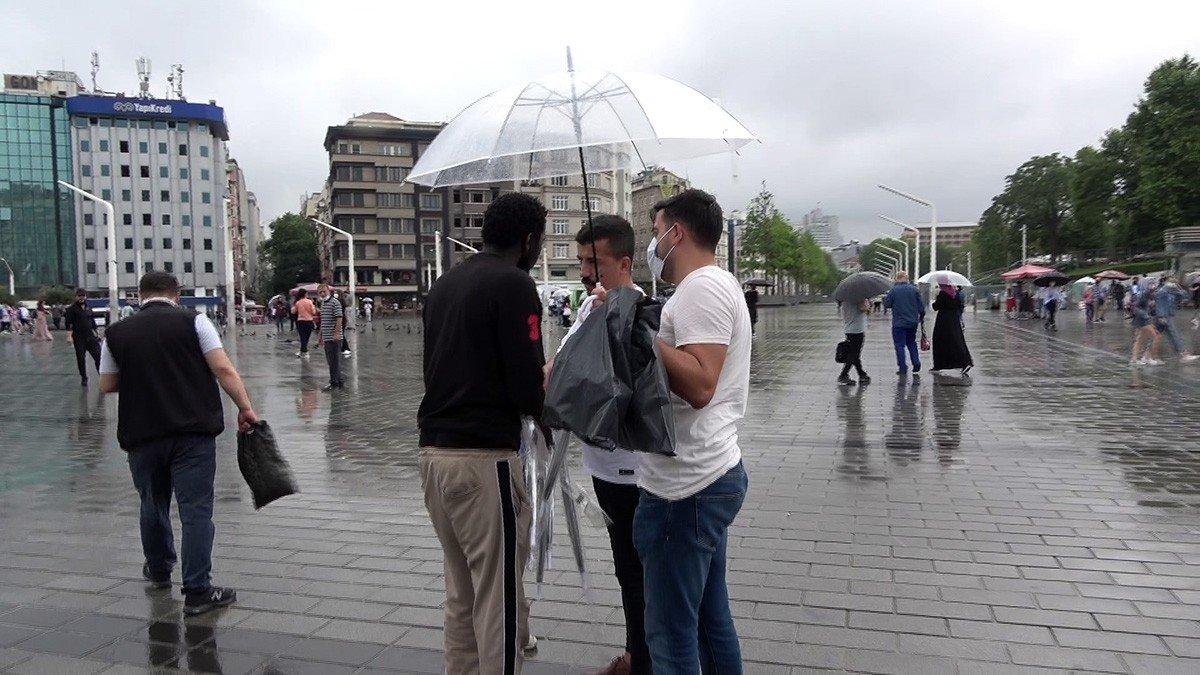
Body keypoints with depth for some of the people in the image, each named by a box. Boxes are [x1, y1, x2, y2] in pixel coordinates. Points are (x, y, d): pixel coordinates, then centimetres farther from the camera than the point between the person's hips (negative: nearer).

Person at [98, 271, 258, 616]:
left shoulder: (117, 333, 7)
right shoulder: (193, 321, -2)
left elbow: (107, 385, 13)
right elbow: (224, 370, -10)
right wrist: (245, 408, -4)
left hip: (142, 435, 3)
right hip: (194, 431, -3)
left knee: (153, 505, 21)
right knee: (196, 509, -2)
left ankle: (159, 570, 41)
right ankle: (198, 592, -2)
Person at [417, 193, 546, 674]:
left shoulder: (443, 284, 16)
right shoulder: (514, 284, -9)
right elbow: (528, 387, -15)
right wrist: (548, 407, 7)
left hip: (433, 451, 8)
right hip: (484, 457, -8)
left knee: (461, 595, 17)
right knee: (500, 599, 0)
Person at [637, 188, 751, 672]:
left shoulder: (702, 289, -15)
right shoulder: (719, 284, 18)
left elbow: (699, 385, -27)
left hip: (687, 487, -11)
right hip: (714, 474, 11)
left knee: (671, 634, -1)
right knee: (712, 618, 20)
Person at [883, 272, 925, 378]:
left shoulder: (894, 290, -9)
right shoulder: (914, 289, 1)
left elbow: (887, 304, -3)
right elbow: (921, 306, 3)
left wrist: (885, 297, 17)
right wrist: (921, 318, 18)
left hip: (899, 323, -4)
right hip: (913, 322, 4)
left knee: (900, 345, 2)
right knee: (911, 343, 20)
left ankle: (903, 368, 0)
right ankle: (916, 363, 11)